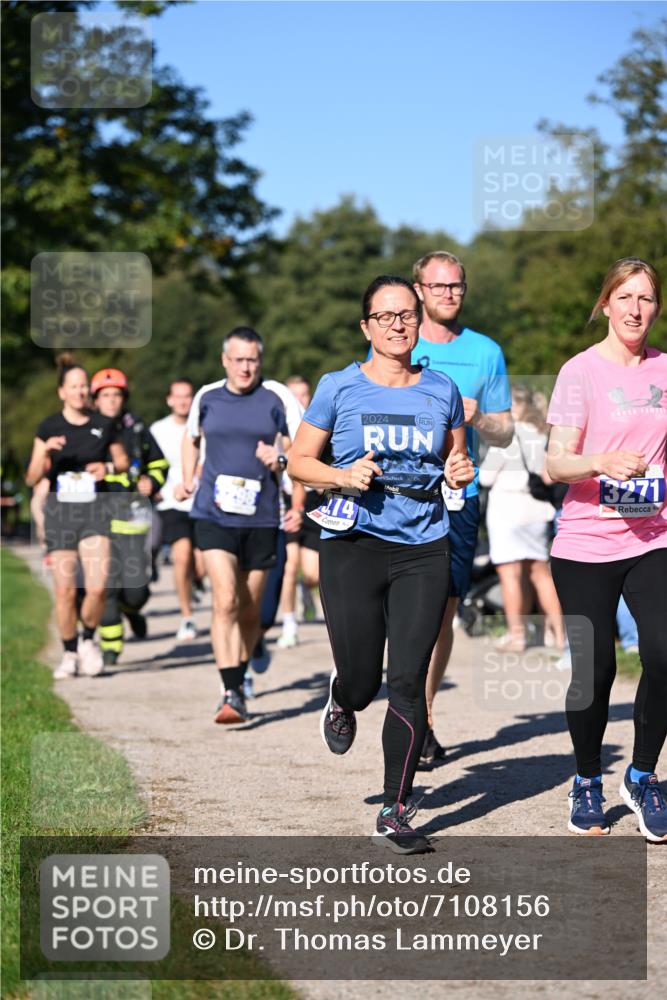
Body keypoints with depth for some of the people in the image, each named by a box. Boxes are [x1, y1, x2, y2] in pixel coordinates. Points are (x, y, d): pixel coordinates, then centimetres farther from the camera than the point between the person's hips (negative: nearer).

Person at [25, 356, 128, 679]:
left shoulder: (104, 425, 4)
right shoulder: (49, 427, 3)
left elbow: (123, 461, 18)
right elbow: (32, 479, 1)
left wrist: (108, 467, -4)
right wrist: (45, 452, -17)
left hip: (95, 509, 0)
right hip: (60, 510, 0)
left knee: (97, 586, -15)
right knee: (65, 590, 0)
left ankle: (88, 640, 11)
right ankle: (69, 654, 18)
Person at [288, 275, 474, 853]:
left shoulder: (442, 391, 7)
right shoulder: (339, 388, 0)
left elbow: (457, 457, 20)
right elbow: (298, 462, 6)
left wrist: (460, 473, -3)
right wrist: (343, 476, -13)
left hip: (423, 550, 1)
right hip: (354, 545, -1)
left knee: (408, 682, -5)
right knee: (362, 680, 1)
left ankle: (396, 814, 6)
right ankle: (342, 701, 42)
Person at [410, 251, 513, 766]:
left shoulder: (486, 352, 9)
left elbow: (504, 433, 12)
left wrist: (476, 418, -9)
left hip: (459, 497, 2)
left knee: (444, 612, 5)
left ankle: (422, 713, 19)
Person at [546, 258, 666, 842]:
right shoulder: (581, 371, -4)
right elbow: (556, 464, -10)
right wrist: (602, 463, -27)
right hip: (586, 546, -3)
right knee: (594, 669, 1)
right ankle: (587, 783, 24)